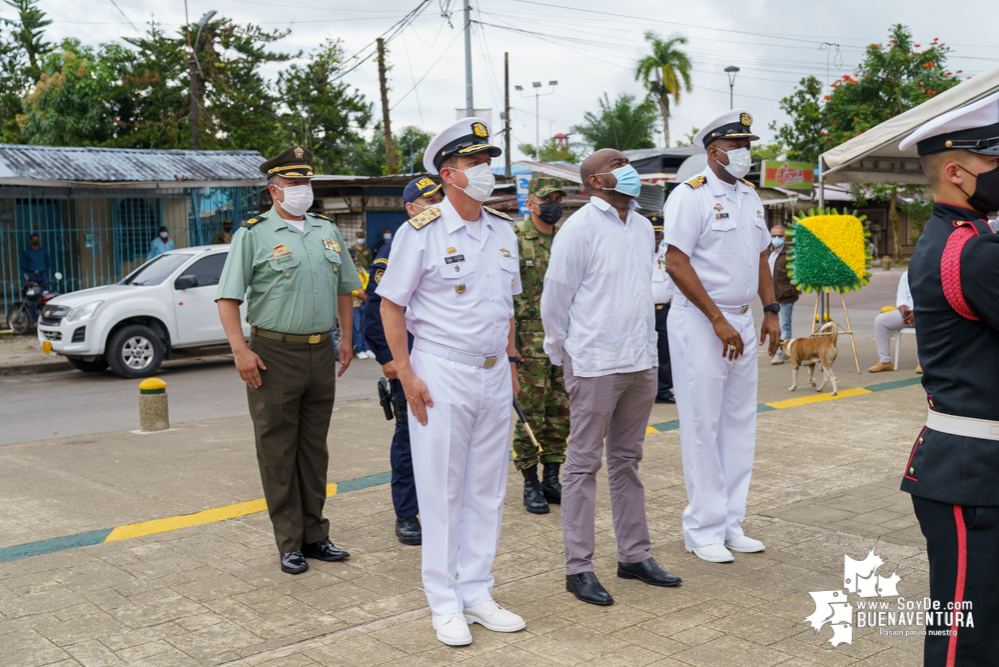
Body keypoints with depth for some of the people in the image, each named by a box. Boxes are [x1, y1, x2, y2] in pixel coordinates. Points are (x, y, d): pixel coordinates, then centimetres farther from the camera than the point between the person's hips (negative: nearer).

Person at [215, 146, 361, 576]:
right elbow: (228, 298, -8)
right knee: (278, 452, 1)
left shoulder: (327, 231, 13)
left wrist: (346, 339, 16)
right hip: (274, 355, -5)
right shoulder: (254, 234, -4)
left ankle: (314, 536, 22)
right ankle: (289, 544, 10)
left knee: (314, 449, 12)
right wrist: (240, 350, -17)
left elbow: (344, 288, 21)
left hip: (321, 354, 5)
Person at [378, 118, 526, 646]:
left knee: (487, 488, 11)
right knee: (442, 491, 1)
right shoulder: (421, 232, -8)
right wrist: (406, 375, -12)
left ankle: (476, 592, 24)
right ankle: (444, 603, 14)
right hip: (442, 373, -6)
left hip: (494, 374, 6)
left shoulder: (502, 230, 10)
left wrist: (511, 360, 14)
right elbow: (391, 306, -6)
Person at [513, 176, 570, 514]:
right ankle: (530, 483, 9)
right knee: (531, 414, -1)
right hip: (530, 337, -5)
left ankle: (552, 478, 20)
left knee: (561, 412, 9)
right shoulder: (514, 238, -5)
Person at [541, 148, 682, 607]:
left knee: (627, 460, 15)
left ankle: (634, 555, 24)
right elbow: (554, 299, -5)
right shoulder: (579, 228, -9)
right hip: (595, 366, -7)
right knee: (584, 465, 0)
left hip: (641, 363, 7)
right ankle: (578, 568, 7)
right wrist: (564, 357, 2)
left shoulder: (643, 227, 13)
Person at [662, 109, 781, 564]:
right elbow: (676, 263, -16)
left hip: (741, 322, 8)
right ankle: (703, 530, 7)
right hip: (699, 323, -8)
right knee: (702, 427, -3)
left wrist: (770, 311, 12)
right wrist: (718, 320, -18)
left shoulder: (750, 197, 15)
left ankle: (730, 524, 21)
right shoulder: (690, 196, -10)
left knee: (740, 424, 10)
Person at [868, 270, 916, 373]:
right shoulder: (906, 274, 14)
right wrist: (905, 313, -15)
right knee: (880, 320, -14)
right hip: (908, 311, 5)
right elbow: (901, 298, 7)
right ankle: (885, 361, -12)